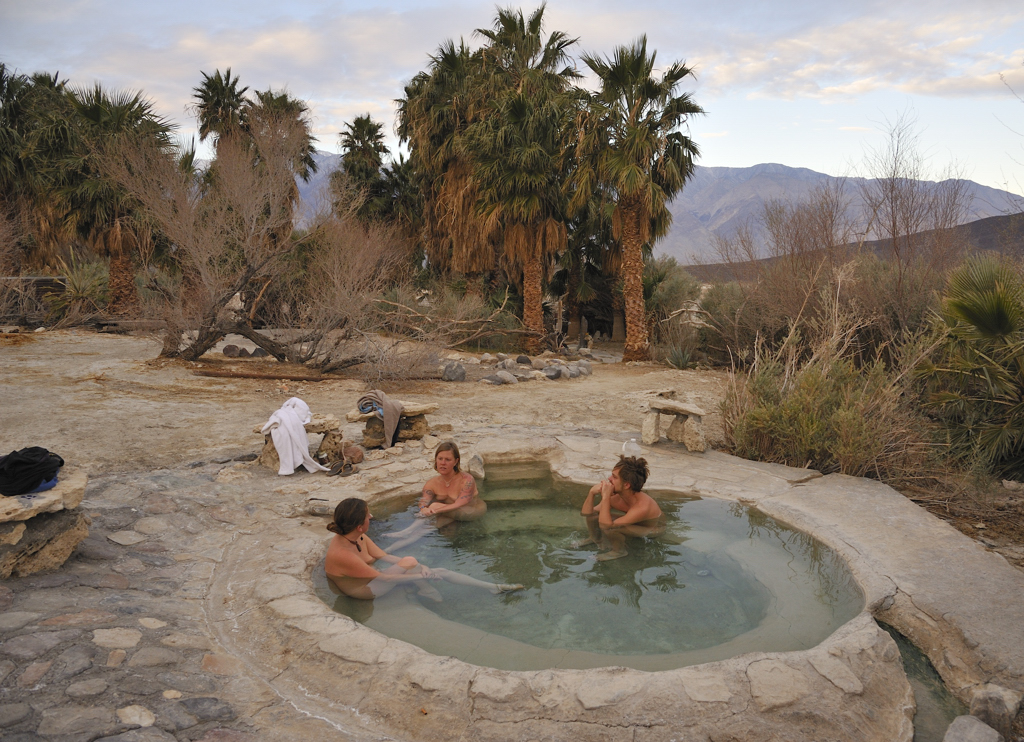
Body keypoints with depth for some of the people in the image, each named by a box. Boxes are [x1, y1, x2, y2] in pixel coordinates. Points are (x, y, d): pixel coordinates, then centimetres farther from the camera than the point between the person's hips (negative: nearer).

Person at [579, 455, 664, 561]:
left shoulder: (642, 507, -39)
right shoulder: (616, 496, -19)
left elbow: (605, 526, -45)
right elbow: (586, 513, -13)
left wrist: (606, 497, -44)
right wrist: (591, 493, -29)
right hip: (633, 523, 6)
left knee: (610, 528, -31)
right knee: (592, 515, -5)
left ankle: (619, 551, -2)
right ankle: (596, 539, 22)